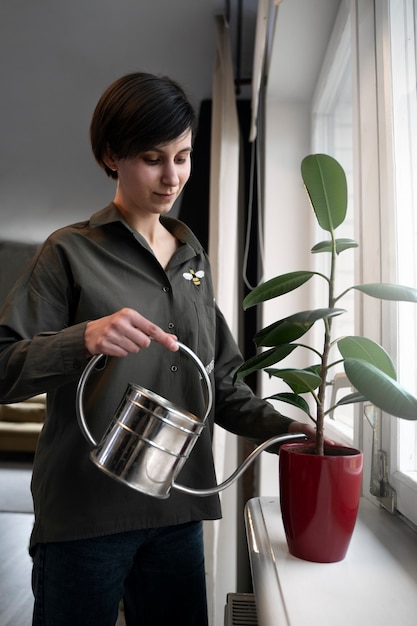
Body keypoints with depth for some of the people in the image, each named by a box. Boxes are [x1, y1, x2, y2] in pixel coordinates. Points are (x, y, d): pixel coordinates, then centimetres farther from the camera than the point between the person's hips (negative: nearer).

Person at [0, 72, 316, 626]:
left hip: (179, 508, 5)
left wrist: (279, 426, -3)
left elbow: (217, 380, 11)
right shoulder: (71, 252, -4)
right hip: (85, 515, -4)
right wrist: (84, 340, -27)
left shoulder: (195, 258, 10)